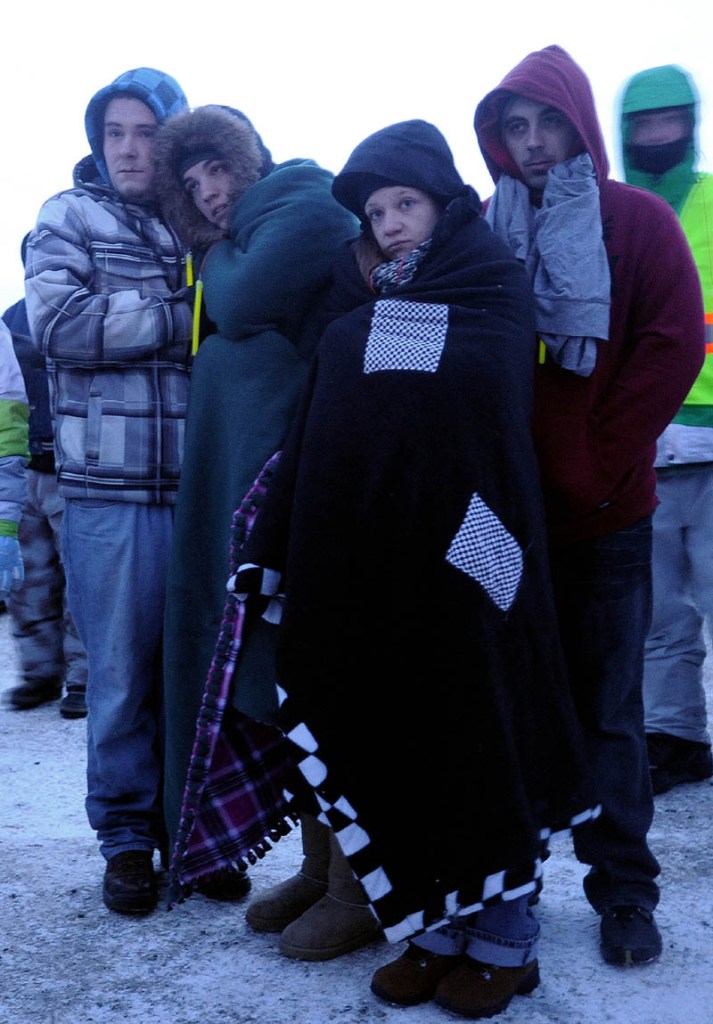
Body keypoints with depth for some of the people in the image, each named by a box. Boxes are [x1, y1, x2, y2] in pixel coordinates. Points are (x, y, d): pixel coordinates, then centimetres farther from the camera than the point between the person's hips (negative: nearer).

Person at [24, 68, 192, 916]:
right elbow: (59, 323, -11)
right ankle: (127, 836, 20)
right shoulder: (68, 220, 5)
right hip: (110, 490, -2)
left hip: (204, 487, 2)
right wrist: (182, 313, -11)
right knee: (122, 672, 4)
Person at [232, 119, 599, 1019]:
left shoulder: (494, 288, 3)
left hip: (459, 550, -4)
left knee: (476, 734, 4)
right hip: (360, 556, 4)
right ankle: (435, 929, 23)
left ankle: (502, 940, 19)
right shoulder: (353, 305, 12)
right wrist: (271, 549, 5)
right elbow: (308, 434, 9)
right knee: (395, 738, 8)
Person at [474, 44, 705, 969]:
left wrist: (603, 460, -8)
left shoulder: (638, 221, 2)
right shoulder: (482, 231, 7)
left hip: (604, 509, -2)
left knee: (607, 702, 3)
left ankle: (625, 890, 14)